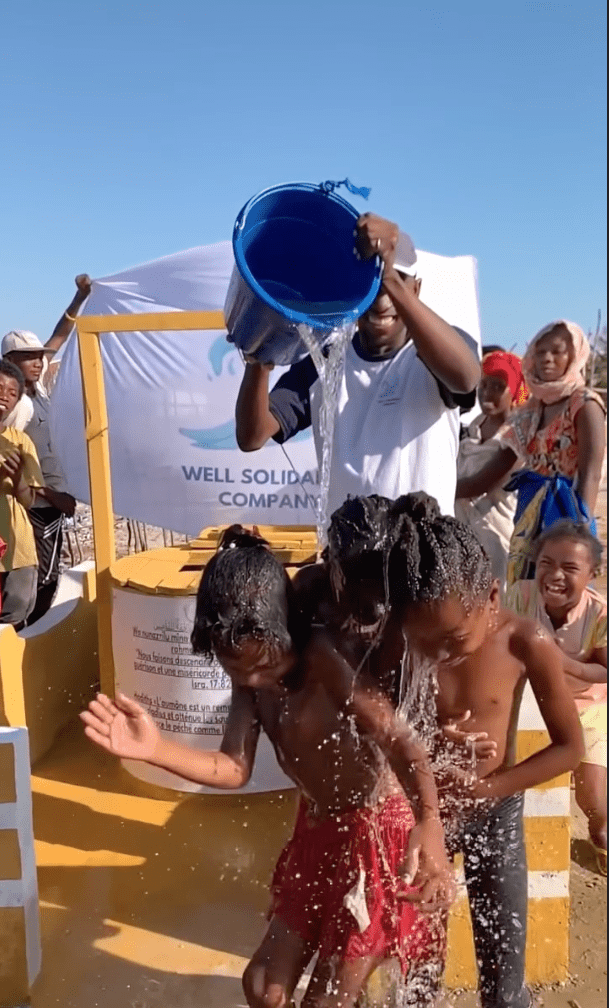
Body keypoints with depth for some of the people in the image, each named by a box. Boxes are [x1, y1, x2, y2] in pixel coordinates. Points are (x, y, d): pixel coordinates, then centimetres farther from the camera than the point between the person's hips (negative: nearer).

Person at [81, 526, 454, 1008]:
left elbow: (404, 747, -38)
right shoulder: (251, 677, -6)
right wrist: (155, 747, -24)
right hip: (317, 834, 8)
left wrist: (429, 829, -56)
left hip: (375, 837, -8)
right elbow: (234, 768, -9)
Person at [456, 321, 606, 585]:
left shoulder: (585, 405, -3)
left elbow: (590, 476, -12)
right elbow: (484, 480, 13)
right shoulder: (527, 412, 14)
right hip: (529, 516, 6)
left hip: (564, 513, -6)